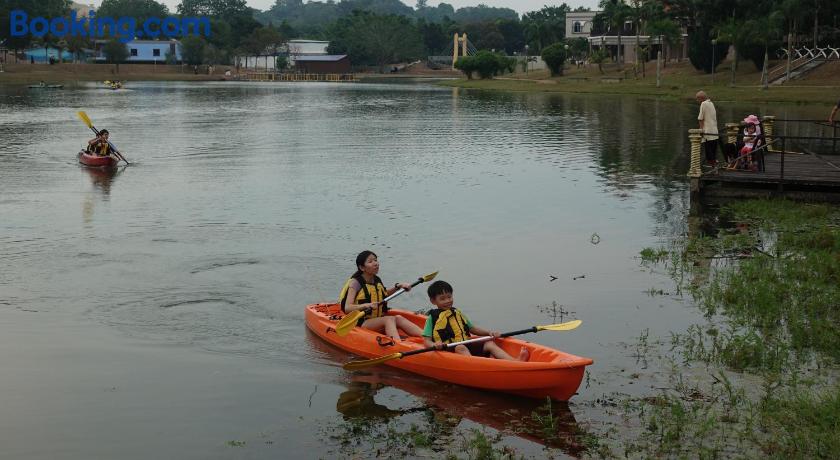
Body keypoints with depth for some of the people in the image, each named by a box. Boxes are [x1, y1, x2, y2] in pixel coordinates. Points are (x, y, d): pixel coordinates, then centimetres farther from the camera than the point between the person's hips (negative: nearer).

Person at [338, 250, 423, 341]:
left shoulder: (377, 280, 10)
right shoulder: (355, 283, -11)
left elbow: (385, 294, 32)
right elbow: (347, 308, -22)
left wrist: (398, 286, 16)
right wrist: (366, 305, -36)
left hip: (378, 321, 7)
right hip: (360, 323, -7)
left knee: (398, 318, -20)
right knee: (390, 319, -29)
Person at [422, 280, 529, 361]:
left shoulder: (458, 313, 24)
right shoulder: (432, 318, 6)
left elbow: (472, 329, 26)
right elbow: (426, 340, -1)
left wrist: (489, 332, 10)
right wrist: (434, 345, -24)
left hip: (467, 347, 6)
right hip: (448, 350, -6)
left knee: (489, 343, -11)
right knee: (460, 348, -36)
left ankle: (515, 361, -32)